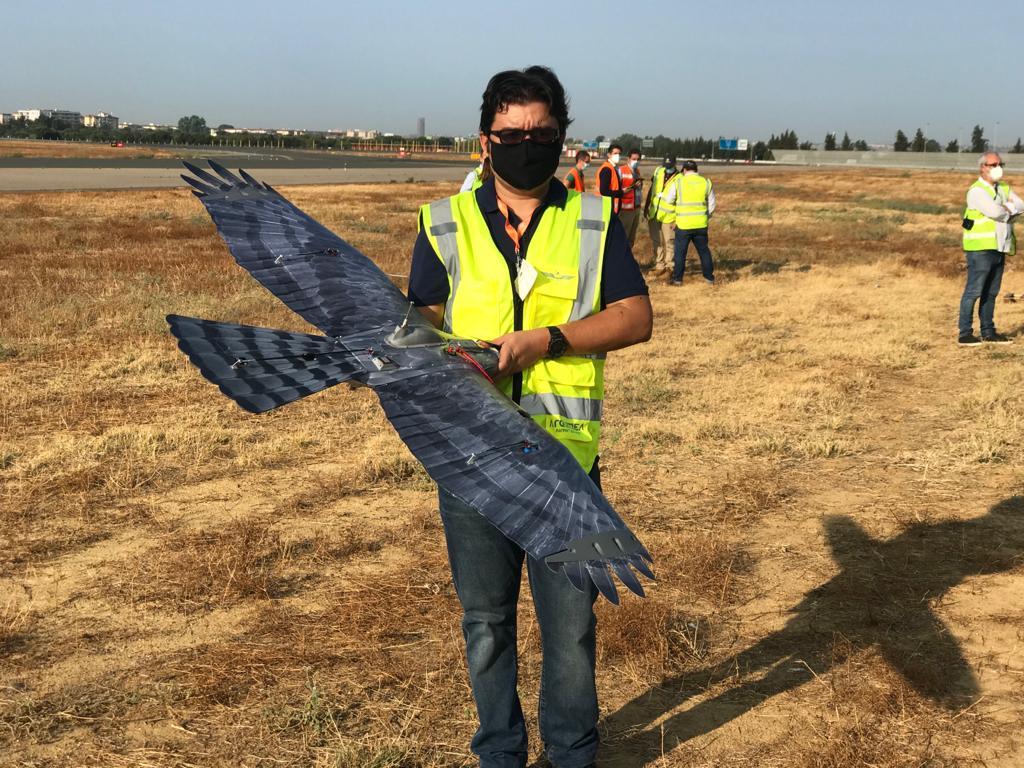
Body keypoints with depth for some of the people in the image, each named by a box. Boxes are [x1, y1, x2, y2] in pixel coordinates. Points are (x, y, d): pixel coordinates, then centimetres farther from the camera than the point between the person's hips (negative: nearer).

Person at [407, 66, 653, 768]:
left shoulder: (595, 222, 4)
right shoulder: (446, 225, 6)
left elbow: (636, 316, -3)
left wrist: (547, 339, -16)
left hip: (566, 456, -1)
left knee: (571, 621, 8)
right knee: (485, 621, 13)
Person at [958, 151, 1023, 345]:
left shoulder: (1004, 189, 18)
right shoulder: (976, 190, -9)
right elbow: (994, 211, -21)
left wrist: (1006, 208, -13)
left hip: (999, 248, 8)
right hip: (981, 249, -8)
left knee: (991, 292, 13)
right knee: (973, 291, -7)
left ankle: (988, 332, 19)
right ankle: (965, 333, -4)